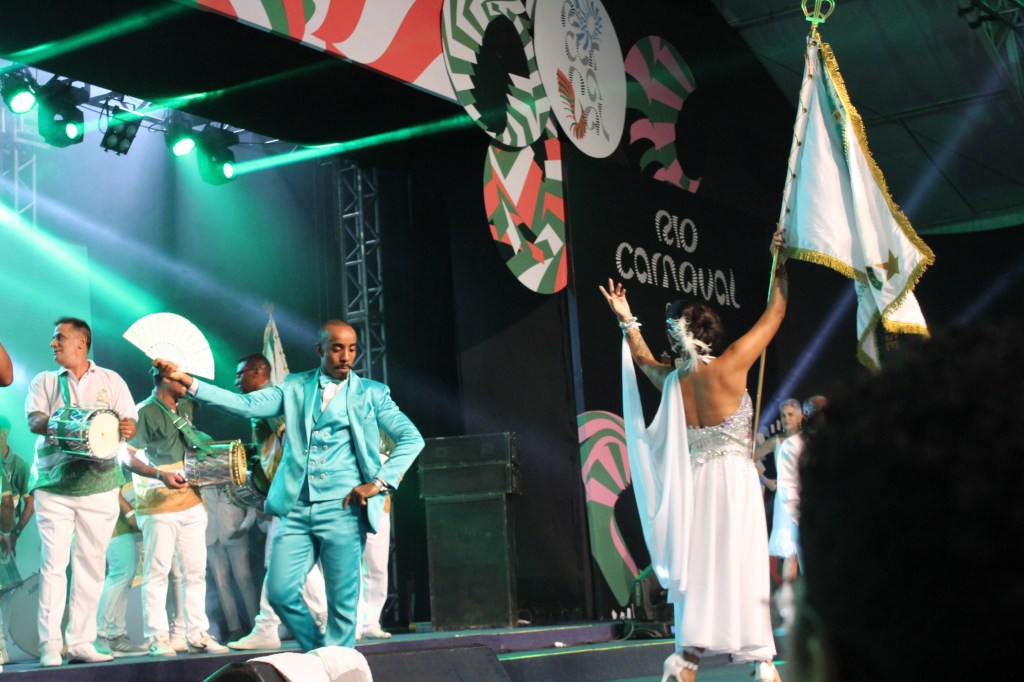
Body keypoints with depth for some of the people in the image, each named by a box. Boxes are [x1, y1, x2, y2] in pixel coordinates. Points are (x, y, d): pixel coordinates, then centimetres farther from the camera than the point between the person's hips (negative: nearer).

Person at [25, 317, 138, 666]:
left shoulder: (111, 381, 12)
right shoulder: (44, 382, 12)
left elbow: (129, 424, 5)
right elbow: (34, 420, -4)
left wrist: (126, 428, -20)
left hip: (98, 482, 1)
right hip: (53, 483, -1)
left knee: (91, 563, 2)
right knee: (53, 562, -8)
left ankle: (81, 642, 7)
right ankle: (50, 645, -7)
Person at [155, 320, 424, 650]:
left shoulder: (371, 393, 6)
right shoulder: (295, 387, 12)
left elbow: (412, 438, 4)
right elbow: (245, 404, 3)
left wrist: (379, 483, -7)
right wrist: (186, 381, -6)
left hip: (342, 511, -2)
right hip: (297, 509, 3)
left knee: (342, 601, -2)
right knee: (280, 592, -1)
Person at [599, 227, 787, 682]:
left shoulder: (671, 381, 3)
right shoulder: (729, 366, -8)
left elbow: (644, 360, 28)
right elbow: (776, 312, 0)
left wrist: (627, 321, 32)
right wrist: (779, 264, 6)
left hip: (693, 482, 4)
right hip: (734, 477, -4)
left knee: (697, 567, 7)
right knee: (740, 567, -4)